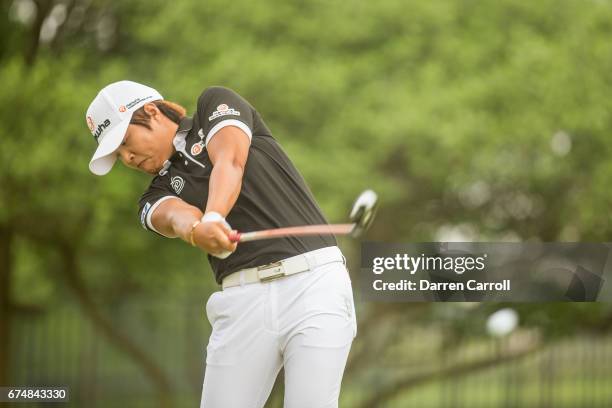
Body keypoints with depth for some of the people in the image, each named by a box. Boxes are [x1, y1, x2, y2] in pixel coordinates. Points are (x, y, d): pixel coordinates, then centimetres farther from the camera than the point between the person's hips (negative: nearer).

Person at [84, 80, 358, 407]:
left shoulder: (216, 104, 12)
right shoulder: (157, 195, 17)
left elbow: (230, 161, -9)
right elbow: (175, 215, -8)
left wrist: (214, 218, -29)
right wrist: (195, 230, -33)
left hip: (313, 282, -4)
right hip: (243, 301, 4)